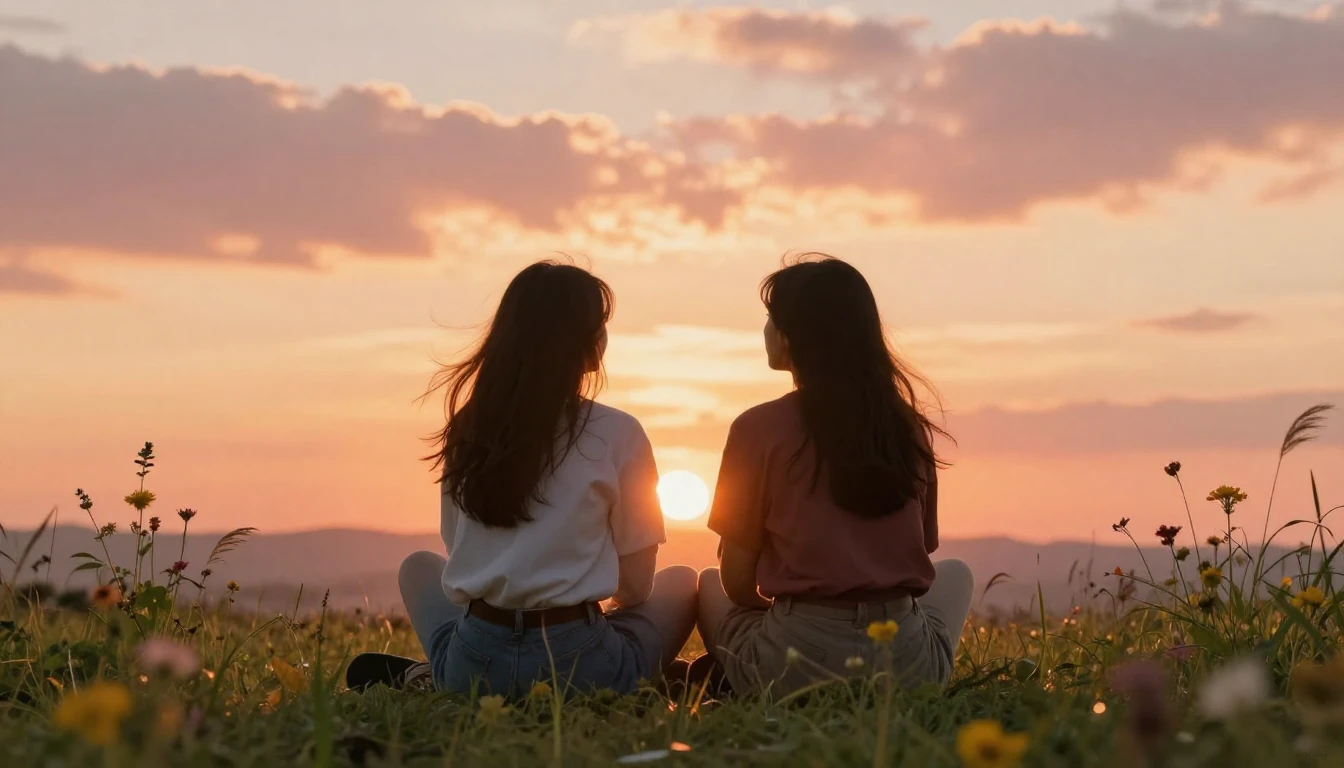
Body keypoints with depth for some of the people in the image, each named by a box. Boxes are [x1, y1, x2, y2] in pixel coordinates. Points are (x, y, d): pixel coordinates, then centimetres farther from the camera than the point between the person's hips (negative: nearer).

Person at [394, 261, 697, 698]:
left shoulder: (466, 427, 3)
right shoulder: (617, 435, -7)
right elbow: (636, 583, 0)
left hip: (472, 666, 3)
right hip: (578, 665, -2)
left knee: (419, 567, 33)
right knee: (683, 581, 25)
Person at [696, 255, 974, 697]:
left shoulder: (760, 429, -6)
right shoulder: (911, 428, 5)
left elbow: (737, 580, -1)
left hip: (794, 660, -2)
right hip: (906, 662, 2)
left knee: (709, 583, 30)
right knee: (956, 573, 35)